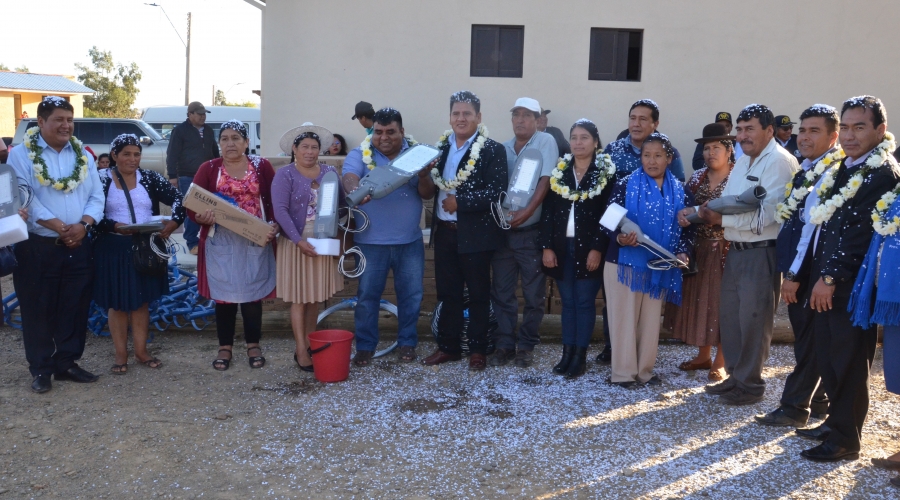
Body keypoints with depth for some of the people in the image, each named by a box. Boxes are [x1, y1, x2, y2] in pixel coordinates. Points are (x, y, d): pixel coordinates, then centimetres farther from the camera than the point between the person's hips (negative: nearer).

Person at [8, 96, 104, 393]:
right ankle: (41, 370, 16)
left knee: (75, 308, 9)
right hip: (37, 247, -4)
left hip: (79, 246, 4)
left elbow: (96, 196, 5)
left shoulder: (82, 155, 10)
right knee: (38, 310, 4)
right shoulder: (21, 155, -4)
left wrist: (82, 225, -13)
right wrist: (57, 226, -21)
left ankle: (67, 363, 22)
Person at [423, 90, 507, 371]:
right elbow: (432, 185, 14)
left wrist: (459, 202, -17)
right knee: (447, 293, 13)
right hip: (444, 232, 5)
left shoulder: (493, 150, -8)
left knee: (478, 295, 8)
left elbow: (496, 193, -17)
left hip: (475, 234, -5)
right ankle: (448, 347, 25)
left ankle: (478, 350, 20)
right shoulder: (440, 146, 9)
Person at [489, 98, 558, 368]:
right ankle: (505, 344, 17)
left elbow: (545, 180, -13)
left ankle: (526, 346, 17)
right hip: (502, 230, 4)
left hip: (532, 232, -4)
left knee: (534, 293, 5)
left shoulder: (546, 141, -3)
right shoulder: (503, 148, 10)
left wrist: (527, 211, -22)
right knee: (501, 292, 7)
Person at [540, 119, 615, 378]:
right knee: (567, 302, 9)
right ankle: (567, 352, 15)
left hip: (589, 247, -4)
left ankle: (580, 356, 6)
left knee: (585, 302, 0)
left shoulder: (606, 173, -2)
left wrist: (597, 249, -14)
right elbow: (548, 211, 5)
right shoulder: (559, 172, 9)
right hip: (562, 247, 4)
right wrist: (546, 246, -2)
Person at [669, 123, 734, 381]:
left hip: (726, 250, -5)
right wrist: (683, 215, -15)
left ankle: (720, 362, 14)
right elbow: (686, 209, 8)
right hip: (699, 248, 5)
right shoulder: (697, 177, 8)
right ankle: (703, 355, 25)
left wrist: (699, 213, -21)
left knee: (721, 301, 2)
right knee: (698, 299, 10)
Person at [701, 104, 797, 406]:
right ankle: (735, 376, 29)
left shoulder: (780, 162, -13)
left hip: (762, 254, -9)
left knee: (753, 321, 1)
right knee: (729, 317, 15)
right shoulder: (742, 162, 16)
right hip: (736, 251, 9)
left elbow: (764, 216, -22)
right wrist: (711, 211, -7)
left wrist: (721, 218, -17)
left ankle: (750, 385, 15)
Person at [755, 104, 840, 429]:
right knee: (807, 338, 15)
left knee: (808, 341, 0)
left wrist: (794, 274, -19)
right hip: (796, 267, 9)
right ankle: (817, 401, 26)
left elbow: (814, 227, -20)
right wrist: (789, 270, 13)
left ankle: (794, 408, 7)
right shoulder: (807, 169, 13)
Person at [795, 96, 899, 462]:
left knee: (849, 362, 1)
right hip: (826, 281, 8)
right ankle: (835, 421, 29)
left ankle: (845, 439, 11)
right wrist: (817, 275, 12)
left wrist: (831, 277, -17)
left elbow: (861, 231, -18)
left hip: (852, 285, -8)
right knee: (826, 356, 15)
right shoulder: (842, 169, 14)